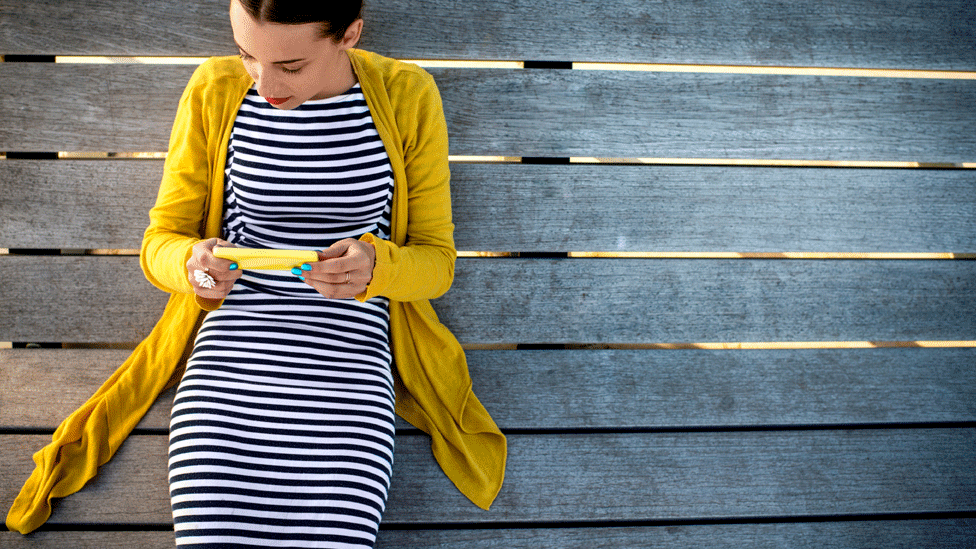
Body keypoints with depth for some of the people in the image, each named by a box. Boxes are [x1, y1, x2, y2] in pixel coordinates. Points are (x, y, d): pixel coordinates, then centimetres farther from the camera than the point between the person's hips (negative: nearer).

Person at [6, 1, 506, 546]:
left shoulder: (408, 97, -1)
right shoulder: (214, 91, 1)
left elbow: (437, 260, 4)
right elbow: (160, 241, 8)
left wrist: (375, 267, -19)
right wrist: (193, 265, -17)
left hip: (350, 357, 0)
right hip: (232, 344, 1)